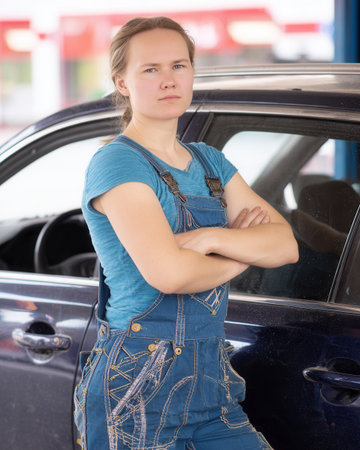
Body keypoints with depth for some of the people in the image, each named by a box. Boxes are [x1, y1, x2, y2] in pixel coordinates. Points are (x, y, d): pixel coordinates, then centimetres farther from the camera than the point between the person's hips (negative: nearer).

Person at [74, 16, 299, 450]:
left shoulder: (209, 162, 13)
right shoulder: (116, 162, -11)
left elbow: (286, 245, 3)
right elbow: (169, 273, -24)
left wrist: (213, 238, -16)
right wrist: (244, 251, -5)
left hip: (211, 382, 7)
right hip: (138, 392, -7)